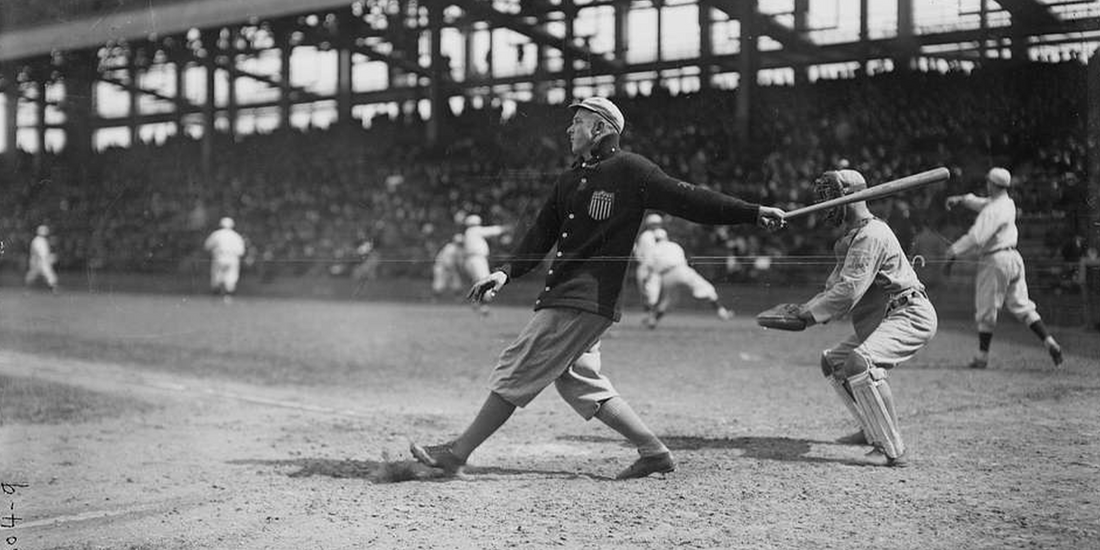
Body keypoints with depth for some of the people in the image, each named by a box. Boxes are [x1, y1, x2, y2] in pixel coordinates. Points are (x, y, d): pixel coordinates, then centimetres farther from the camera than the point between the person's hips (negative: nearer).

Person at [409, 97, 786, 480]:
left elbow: (685, 199, -7)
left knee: (516, 372, -5)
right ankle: (654, 451, 14)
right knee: (579, 382, 9)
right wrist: (506, 272, 3)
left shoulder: (629, 171, -5)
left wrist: (754, 212, -13)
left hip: (587, 300, -9)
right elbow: (541, 236, 18)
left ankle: (457, 454, 3)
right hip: (563, 297, 9)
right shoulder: (569, 181, 19)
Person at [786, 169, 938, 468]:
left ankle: (894, 450, -28)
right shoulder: (851, 237, 17)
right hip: (881, 320, 11)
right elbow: (836, 284, 18)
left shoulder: (871, 235, -17)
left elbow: (849, 290, -24)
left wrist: (810, 316, -19)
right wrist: (805, 307, 2)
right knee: (833, 362, 18)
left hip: (911, 316, -11)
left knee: (860, 364, -31)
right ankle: (873, 431, 25)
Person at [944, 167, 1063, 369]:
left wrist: (954, 250, -14)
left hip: (995, 261, -8)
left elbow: (976, 237, -24)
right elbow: (983, 203, 26)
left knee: (986, 310, 3)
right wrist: (962, 199, 15)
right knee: (1021, 306, 10)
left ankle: (982, 356, 10)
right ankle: (1050, 342, 0)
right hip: (1014, 257, 8)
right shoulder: (1008, 203, 10)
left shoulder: (992, 211, -18)